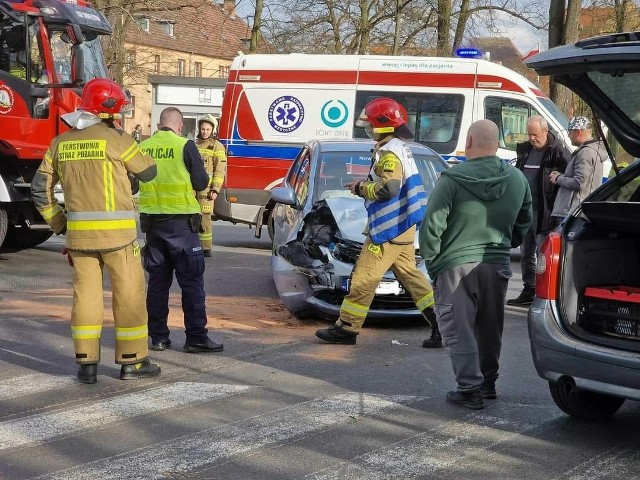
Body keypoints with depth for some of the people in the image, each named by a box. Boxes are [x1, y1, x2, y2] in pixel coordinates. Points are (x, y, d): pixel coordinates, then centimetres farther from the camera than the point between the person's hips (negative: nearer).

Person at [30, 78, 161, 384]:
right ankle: (132, 361, 9)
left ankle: (87, 364, 11)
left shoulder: (61, 143, 8)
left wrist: (58, 223, 16)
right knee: (129, 294, 5)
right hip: (116, 231, -5)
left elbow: (40, 189, 10)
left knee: (85, 293, 9)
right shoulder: (115, 139, -8)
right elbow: (148, 172, 3)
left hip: (79, 231, 5)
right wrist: (130, 146, 19)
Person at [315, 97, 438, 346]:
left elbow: (387, 189, -27)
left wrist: (360, 188, -13)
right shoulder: (400, 148, 16)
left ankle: (346, 328, 1)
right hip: (402, 226, 10)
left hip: (389, 228, -10)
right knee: (409, 274, 14)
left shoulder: (389, 152, -17)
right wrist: (364, 186, 12)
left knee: (365, 277, -5)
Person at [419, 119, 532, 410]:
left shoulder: (452, 180, -14)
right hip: (498, 265, 5)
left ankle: (470, 388, -3)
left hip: (457, 265, -5)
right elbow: (524, 224, 15)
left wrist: (431, 260, 0)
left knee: (457, 329, 2)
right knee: (490, 328, 18)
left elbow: (432, 225, -13)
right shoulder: (517, 180, 3)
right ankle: (488, 382, 29)